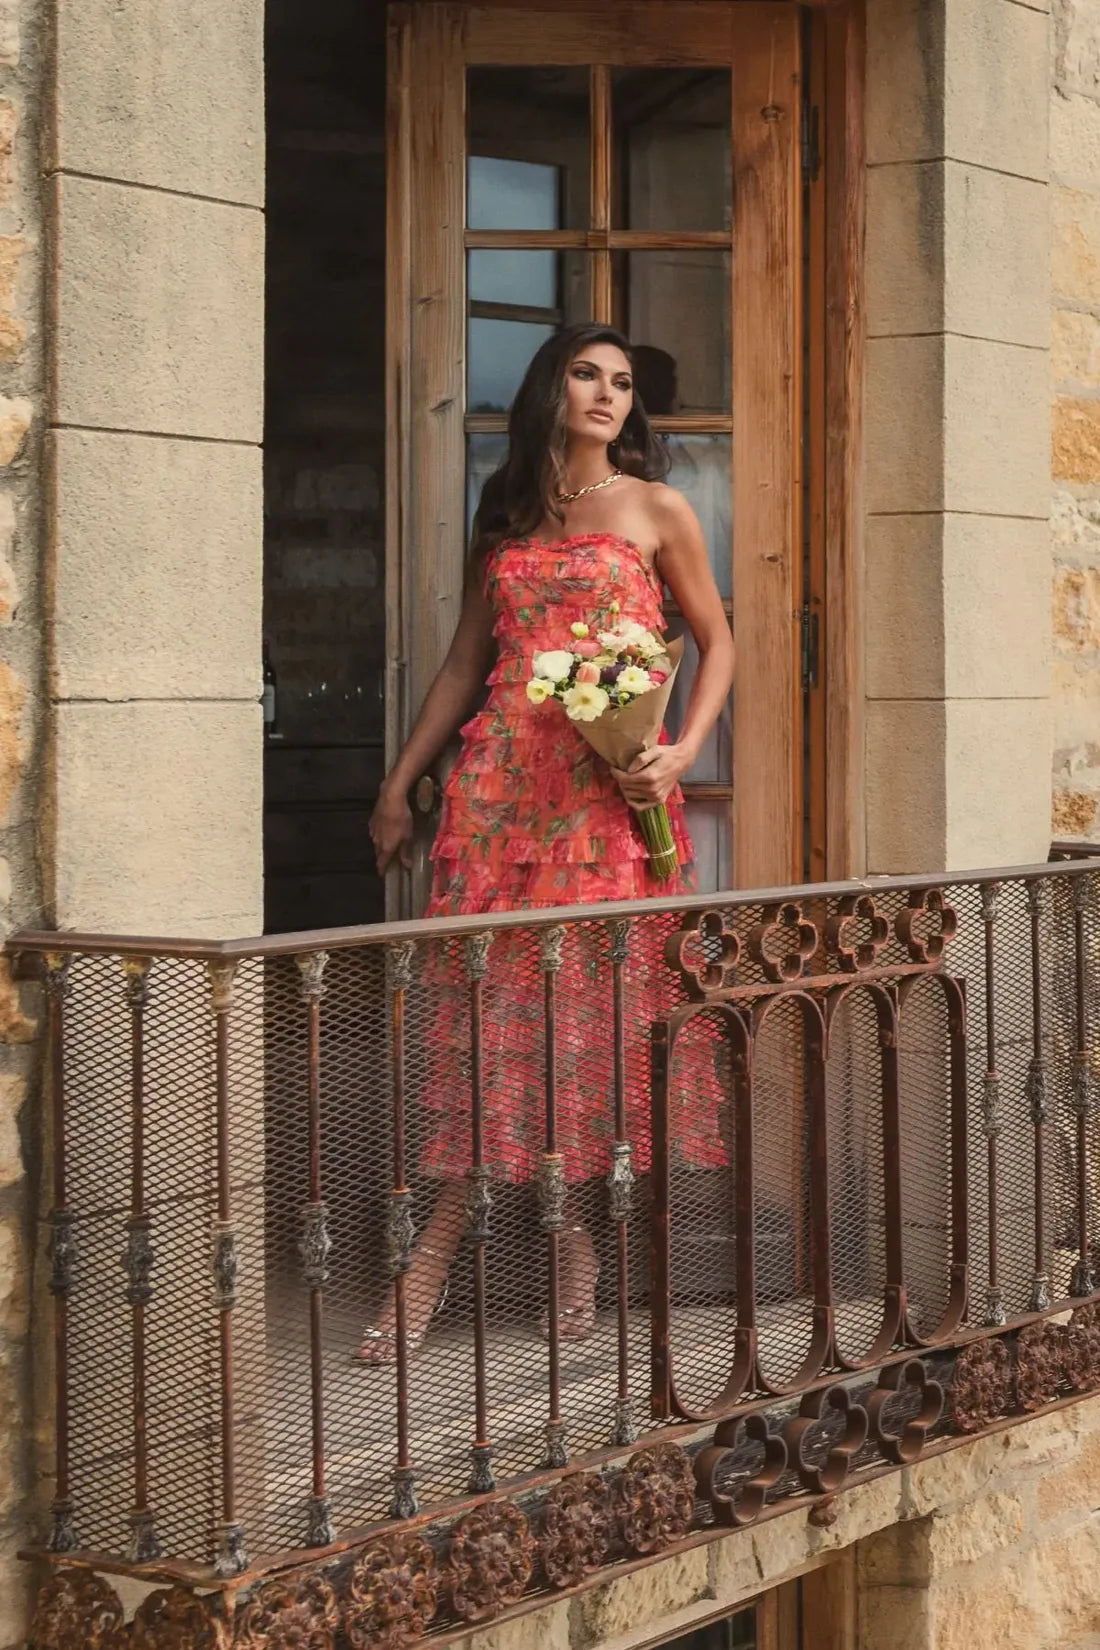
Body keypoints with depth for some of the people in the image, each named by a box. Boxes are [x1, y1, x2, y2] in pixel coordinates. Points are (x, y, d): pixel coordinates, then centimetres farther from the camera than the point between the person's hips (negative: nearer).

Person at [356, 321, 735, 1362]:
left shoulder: (655, 511, 6)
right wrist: (399, 785, 16)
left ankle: (576, 1237, 6)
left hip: (607, 787, -2)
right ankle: (432, 1263, -5)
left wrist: (683, 750, -8)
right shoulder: (505, 513, 16)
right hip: (501, 778, 2)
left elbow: (716, 642, 8)